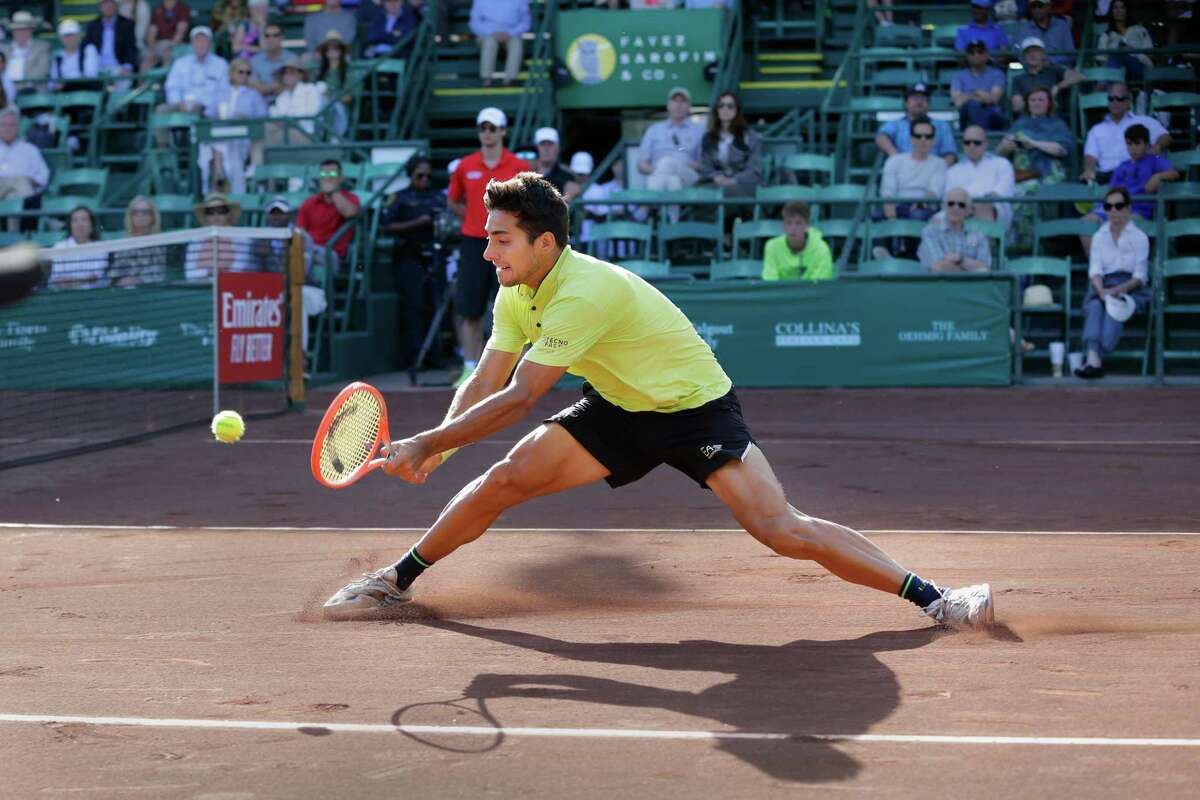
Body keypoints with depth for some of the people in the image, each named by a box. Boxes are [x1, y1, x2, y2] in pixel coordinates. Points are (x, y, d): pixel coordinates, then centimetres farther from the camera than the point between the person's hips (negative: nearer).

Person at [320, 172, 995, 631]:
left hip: (699, 410, -8)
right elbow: (483, 384, -1)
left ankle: (934, 598, -16)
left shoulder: (584, 292, -33)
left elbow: (516, 400, -31)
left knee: (783, 530, -22)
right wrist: (436, 445, -18)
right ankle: (397, 582, 13)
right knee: (504, 479, -4)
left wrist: (426, 444, -27)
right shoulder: (517, 297, -5)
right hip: (621, 411, 8)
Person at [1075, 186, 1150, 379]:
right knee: (1094, 306, -33)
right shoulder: (1099, 237, 17)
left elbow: (1140, 276, 0)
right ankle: (1094, 359, -55)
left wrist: (1120, 289, -20)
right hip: (1103, 286, 2)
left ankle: (1094, 360, -53)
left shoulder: (1139, 237, 9)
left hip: (1131, 288, -2)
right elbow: (1095, 271, 3)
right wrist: (1102, 291, -19)